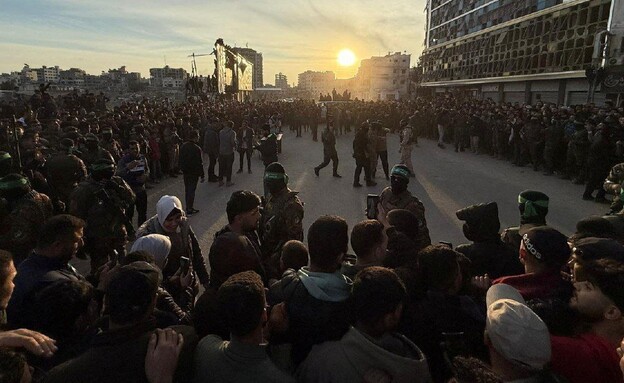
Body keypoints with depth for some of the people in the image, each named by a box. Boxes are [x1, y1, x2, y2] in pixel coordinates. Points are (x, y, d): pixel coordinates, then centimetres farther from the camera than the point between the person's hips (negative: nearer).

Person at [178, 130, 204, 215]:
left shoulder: (183, 146, 2)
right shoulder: (197, 148, -20)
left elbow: (181, 160, 11)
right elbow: (199, 163, -18)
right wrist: (202, 175, -12)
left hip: (185, 171, 7)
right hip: (194, 173, -7)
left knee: (187, 189, 17)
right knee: (191, 190, 1)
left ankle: (188, 207, 27)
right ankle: (189, 209, 5)